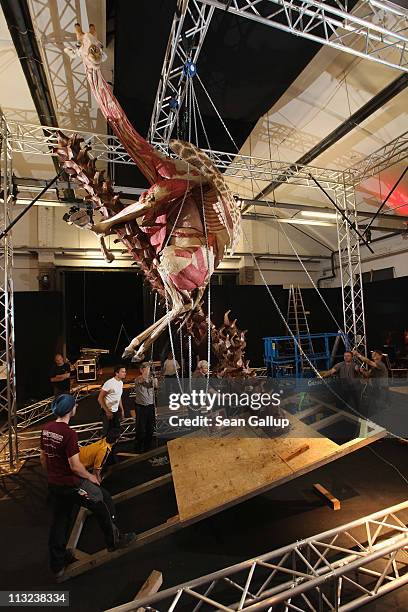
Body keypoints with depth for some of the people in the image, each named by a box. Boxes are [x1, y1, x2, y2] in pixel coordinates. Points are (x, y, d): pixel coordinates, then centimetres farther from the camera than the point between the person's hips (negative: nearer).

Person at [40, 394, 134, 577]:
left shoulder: (46, 429, -3)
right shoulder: (69, 434, -28)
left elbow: (43, 458, 9)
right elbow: (75, 466, -24)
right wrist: (90, 477, -7)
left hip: (53, 485, 8)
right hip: (71, 484, -7)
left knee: (59, 521, 23)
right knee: (104, 503, 11)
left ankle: (58, 563, 39)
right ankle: (114, 541, 27)